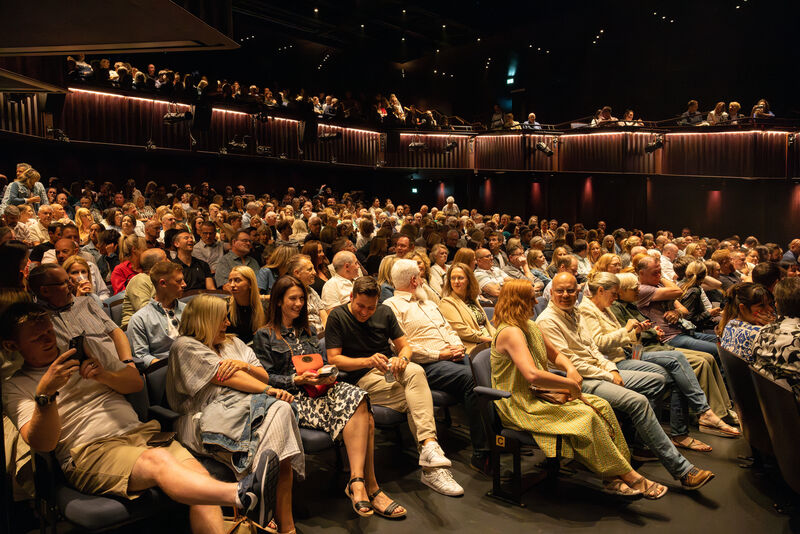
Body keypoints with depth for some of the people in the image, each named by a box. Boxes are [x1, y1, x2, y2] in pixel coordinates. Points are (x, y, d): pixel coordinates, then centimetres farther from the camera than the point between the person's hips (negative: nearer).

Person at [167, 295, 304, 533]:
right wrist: (270, 390, -14)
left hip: (248, 405, 6)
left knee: (281, 409, -30)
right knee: (277, 408, -33)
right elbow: (225, 378, -6)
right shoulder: (185, 346, 7)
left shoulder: (233, 343, 28)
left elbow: (263, 376, 22)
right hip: (214, 413, -6)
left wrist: (244, 366, -1)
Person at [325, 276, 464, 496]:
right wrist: (367, 361, -23)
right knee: (416, 400, -28)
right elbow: (334, 359, -8)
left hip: (390, 369, 4)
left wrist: (402, 358, -15)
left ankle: (428, 446, -42)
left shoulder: (384, 312, 12)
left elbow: (404, 345, 11)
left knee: (416, 372, -33)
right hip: (363, 379, -4)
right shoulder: (337, 317, -2)